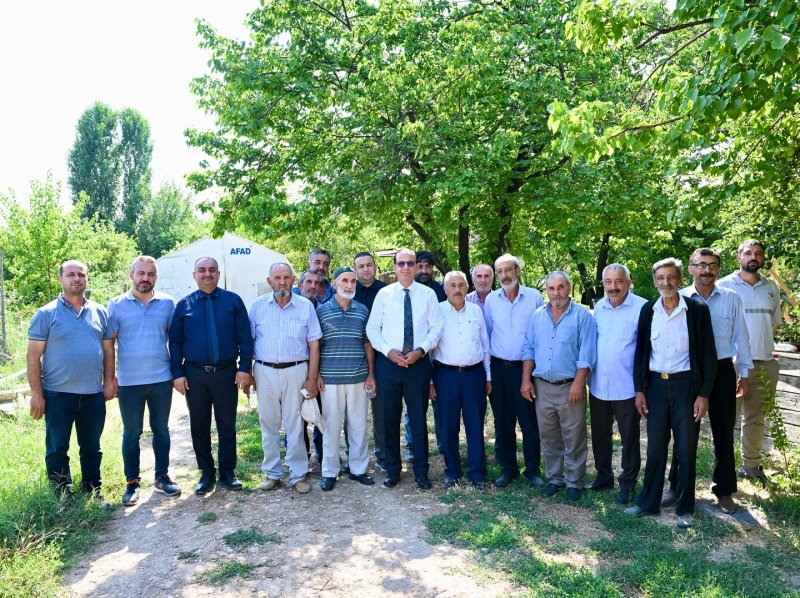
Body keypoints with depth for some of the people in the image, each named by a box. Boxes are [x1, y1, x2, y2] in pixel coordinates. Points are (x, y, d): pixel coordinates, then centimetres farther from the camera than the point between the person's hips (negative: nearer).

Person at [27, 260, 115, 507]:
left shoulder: (100, 312, 6)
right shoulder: (46, 314, -4)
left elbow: (108, 350, 10)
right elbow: (33, 356, -5)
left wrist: (108, 382, 3)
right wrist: (36, 393, -9)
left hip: (94, 394, 3)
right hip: (58, 395, -3)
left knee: (92, 448, 14)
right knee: (57, 449, 8)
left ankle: (93, 492, 27)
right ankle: (63, 498, 20)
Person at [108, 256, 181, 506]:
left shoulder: (167, 303, 2)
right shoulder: (117, 305, -1)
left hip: (161, 379, 1)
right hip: (129, 382, -1)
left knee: (161, 429, 12)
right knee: (131, 433, 9)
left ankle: (162, 477, 26)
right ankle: (132, 483, 21)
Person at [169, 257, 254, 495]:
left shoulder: (233, 301, 1)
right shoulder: (184, 305, 4)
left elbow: (245, 337, -1)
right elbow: (175, 341, 5)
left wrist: (245, 368, -8)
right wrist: (177, 373, -3)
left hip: (226, 373, -1)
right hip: (194, 375, 1)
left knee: (227, 425, 8)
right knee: (199, 426, 10)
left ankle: (228, 472, 22)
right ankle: (206, 473, 24)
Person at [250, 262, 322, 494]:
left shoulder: (305, 306, 0)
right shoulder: (258, 306, 3)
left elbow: (314, 345, 1)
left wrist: (312, 378, -3)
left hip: (296, 371, -1)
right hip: (265, 372, 1)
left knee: (295, 425, 4)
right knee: (268, 423, 11)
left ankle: (298, 474, 17)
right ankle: (271, 472, 25)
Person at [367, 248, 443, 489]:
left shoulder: (428, 294, 3)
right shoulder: (384, 294, 3)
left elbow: (436, 327, 2)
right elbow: (372, 328, 3)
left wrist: (421, 350, -12)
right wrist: (388, 350, -10)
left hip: (419, 362, 0)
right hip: (388, 362, 1)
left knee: (419, 418, 6)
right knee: (390, 418, 9)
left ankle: (421, 471, 20)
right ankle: (392, 470, 23)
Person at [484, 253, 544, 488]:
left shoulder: (534, 297, -3)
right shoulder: (491, 299, 3)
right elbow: (486, 333, 9)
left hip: (527, 367, -2)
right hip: (499, 368, 2)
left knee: (530, 421, 3)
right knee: (503, 422, 10)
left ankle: (533, 469, 19)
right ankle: (508, 468, 23)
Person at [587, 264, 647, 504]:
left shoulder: (641, 308, -13)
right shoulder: (599, 307, 6)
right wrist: (587, 374, 9)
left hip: (626, 387, -5)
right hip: (598, 385, 5)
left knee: (629, 437, 11)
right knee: (599, 435, 17)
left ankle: (628, 483, 27)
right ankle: (603, 476, 35)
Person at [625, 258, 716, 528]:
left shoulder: (697, 309, -6)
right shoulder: (648, 310, 3)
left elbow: (708, 354, -5)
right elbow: (640, 351, 6)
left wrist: (704, 394, -8)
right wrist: (639, 389, 2)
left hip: (686, 384, -2)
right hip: (656, 384, 3)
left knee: (686, 449, 6)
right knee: (655, 447, 11)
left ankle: (684, 508, 21)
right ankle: (648, 502, 23)